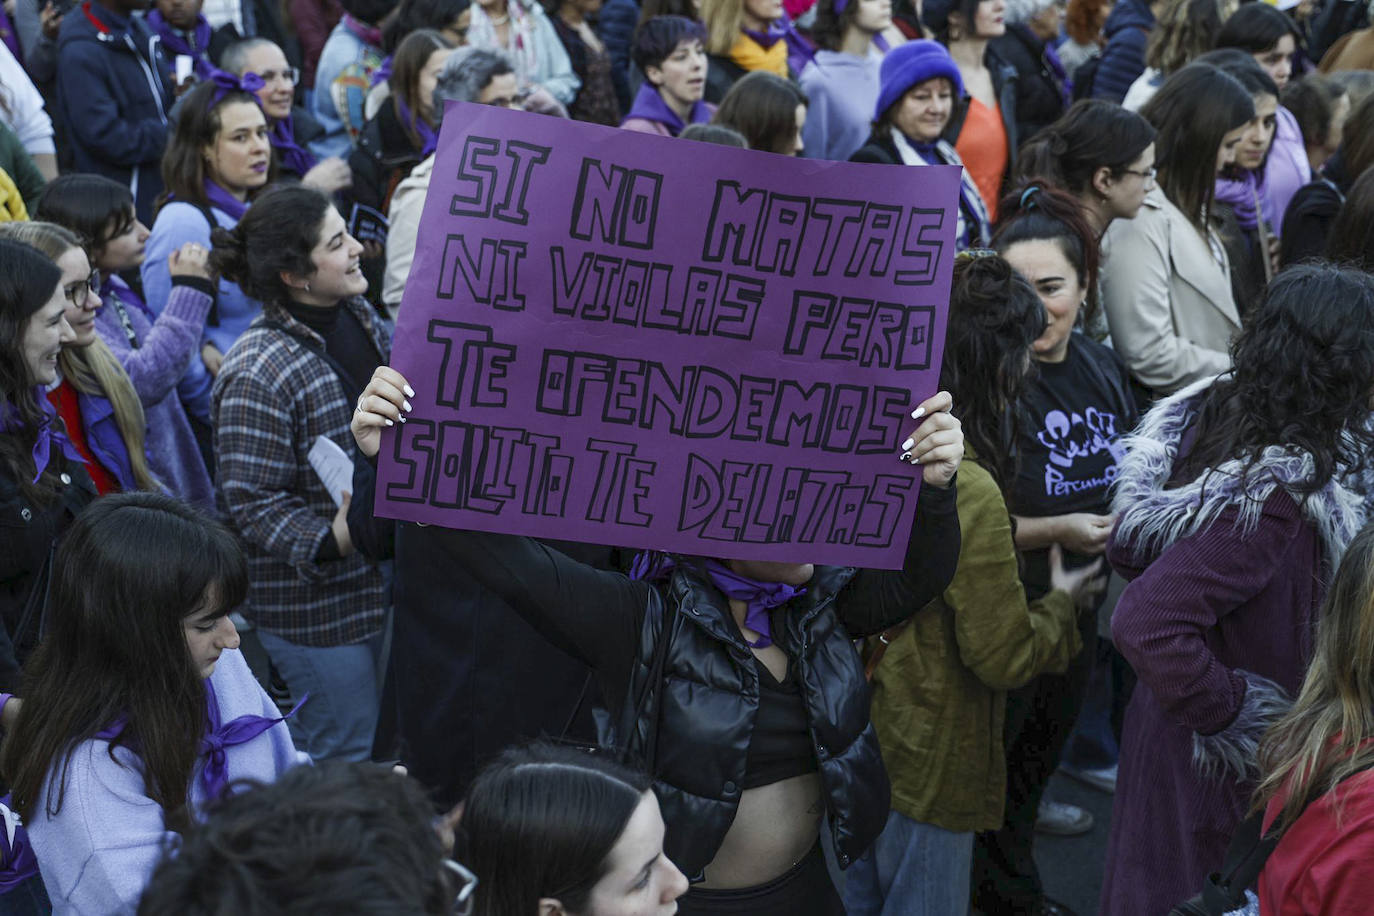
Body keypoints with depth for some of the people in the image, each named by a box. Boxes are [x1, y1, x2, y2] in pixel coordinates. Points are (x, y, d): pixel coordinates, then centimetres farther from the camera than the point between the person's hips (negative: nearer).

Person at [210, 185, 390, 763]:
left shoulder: (361, 318, 2)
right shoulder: (256, 374, -25)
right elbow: (252, 501, -23)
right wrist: (327, 541, -35)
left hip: (380, 579, 8)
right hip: (314, 603, -8)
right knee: (341, 756, 5)